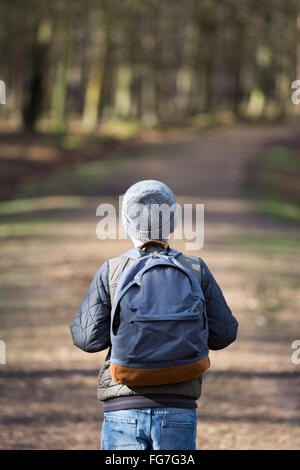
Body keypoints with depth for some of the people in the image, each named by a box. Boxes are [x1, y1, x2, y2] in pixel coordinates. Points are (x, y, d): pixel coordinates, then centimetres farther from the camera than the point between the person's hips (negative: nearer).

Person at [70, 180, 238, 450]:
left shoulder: (112, 272, -3)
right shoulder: (196, 271, 1)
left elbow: (88, 338, -4)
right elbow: (223, 334, 2)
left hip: (124, 410, -1)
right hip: (178, 413, 1)